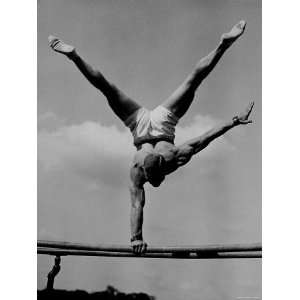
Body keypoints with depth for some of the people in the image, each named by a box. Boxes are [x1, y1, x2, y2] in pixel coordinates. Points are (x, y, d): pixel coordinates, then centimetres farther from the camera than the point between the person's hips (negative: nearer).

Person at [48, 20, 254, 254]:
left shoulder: (176, 158, -32)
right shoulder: (137, 172, -31)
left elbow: (203, 139, -32)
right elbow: (137, 205, -34)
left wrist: (234, 122, -30)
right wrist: (136, 237, -40)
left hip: (163, 119, 1)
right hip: (140, 125, -1)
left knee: (193, 81, 5)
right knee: (107, 88, 5)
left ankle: (225, 43, 9)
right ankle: (74, 55, 5)